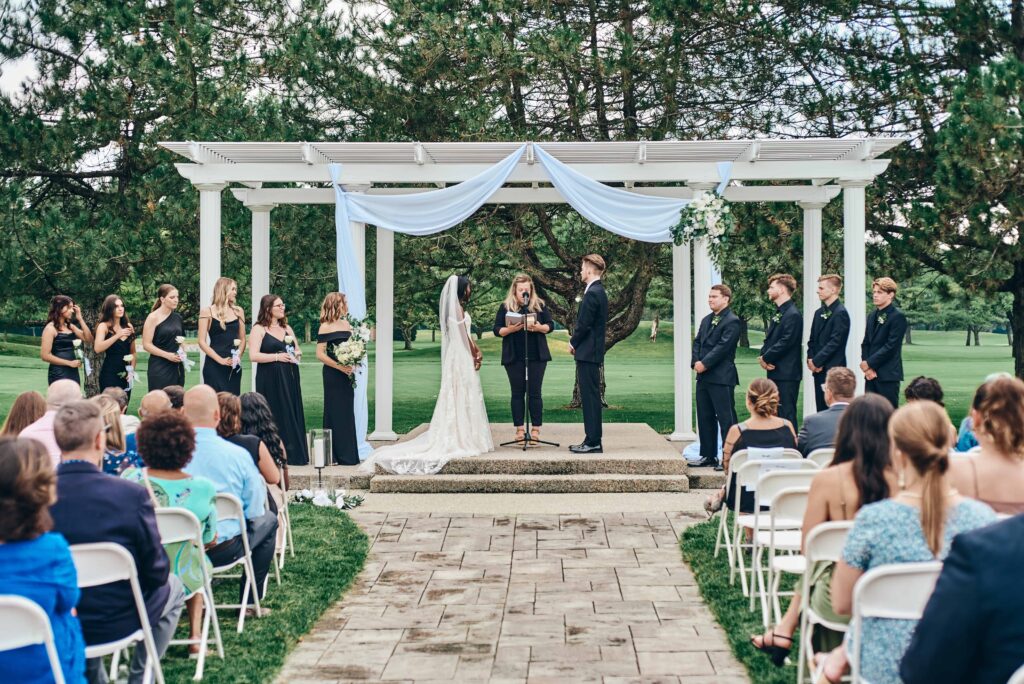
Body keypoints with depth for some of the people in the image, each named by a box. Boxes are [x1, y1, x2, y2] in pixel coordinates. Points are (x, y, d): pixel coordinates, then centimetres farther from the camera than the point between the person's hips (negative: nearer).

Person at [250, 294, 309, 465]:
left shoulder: (286, 328, 16)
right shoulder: (259, 329, -4)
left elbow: (298, 350, 25)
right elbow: (253, 356, -14)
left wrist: (297, 354, 2)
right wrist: (277, 356, -17)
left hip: (289, 379, 6)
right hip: (270, 379, -6)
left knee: (292, 414, 3)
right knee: (275, 416, -6)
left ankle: (293, 454, 7)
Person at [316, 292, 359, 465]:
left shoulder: (347, 324, 12)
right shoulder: (326, 327, -7)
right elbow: (320, 354, -12)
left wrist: (353, 366, -1)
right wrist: (340, 367, -18)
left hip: (347, 374, 6)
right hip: (332, 374, -6)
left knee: (347, 412, 8)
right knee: (334, 412, -1)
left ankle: (348, 454, 15)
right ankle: (333, 455, 6)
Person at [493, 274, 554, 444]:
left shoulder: (540, 305, 5)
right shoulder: (505, 307, 3)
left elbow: (550, 325, 6)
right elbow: (497, 330, 2)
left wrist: (540, 327, -15)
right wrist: (511, 329, -17)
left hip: (537, 356, 0)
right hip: (514, 358, 0)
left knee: (535, 392, 0)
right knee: (517, 392, 3)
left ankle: (535, 429, 5)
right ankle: (520, 429, 8)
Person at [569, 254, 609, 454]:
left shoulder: (592, 294, -16)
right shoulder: (599, 292, 15)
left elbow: (584, 324, -18)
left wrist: (573, 343, -4)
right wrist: (576, 342, 12)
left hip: (587, 353, -10)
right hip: (593, 352, 10)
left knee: (590, 396, -7)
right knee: (590, 396, 12)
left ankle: (593, 442, -4)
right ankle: (592, 440, 16)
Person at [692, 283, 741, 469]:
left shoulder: (732, 321, -9)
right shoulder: (706, 320, 18)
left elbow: (723, 346, -16)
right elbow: (697, 342, 14)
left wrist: (705, 363, -17)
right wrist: (695, 362, -2)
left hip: (721, 378, -9)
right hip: (703, 376, 9)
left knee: (726, 419, -5)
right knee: (705, 417, 13)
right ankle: (708, 455, 21)